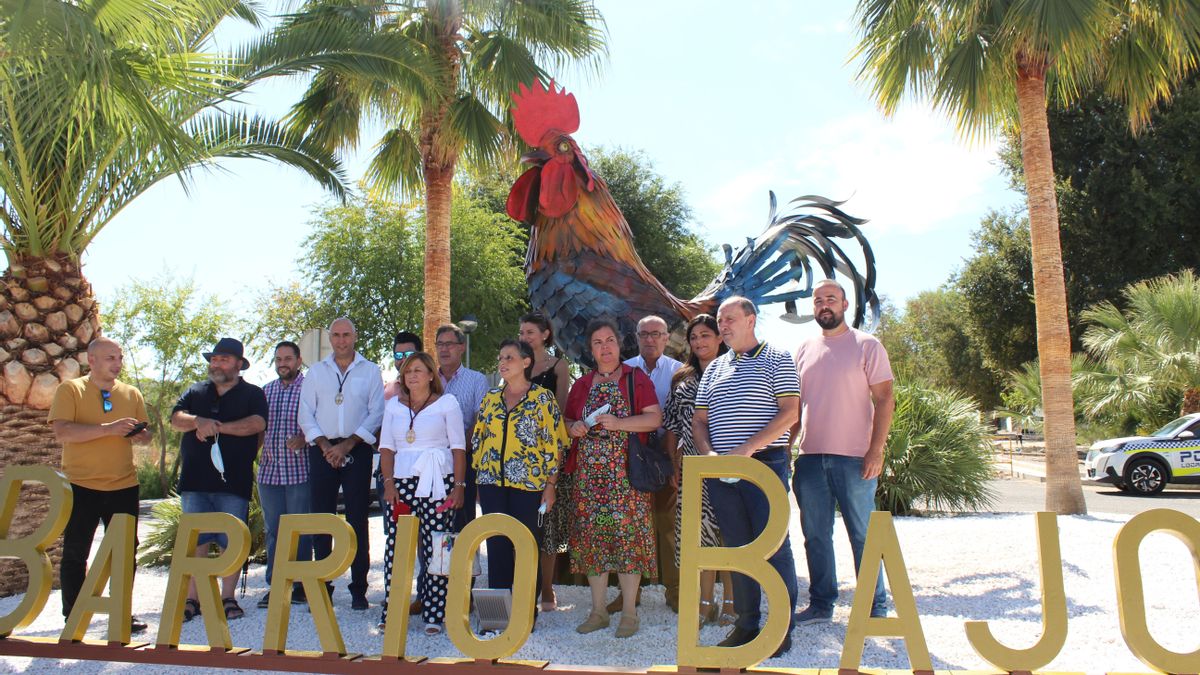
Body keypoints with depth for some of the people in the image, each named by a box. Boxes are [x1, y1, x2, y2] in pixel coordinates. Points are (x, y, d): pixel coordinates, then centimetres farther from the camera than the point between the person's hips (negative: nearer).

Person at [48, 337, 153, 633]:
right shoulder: (70, 390, -3)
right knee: (75, 553, 6)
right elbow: (62, 431, -16)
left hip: (124, 486, 4)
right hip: (80, 486, -3)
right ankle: (72, 617, 18)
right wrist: (109, 429, -24)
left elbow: (144, 435, 17)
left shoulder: (132, 394, 10)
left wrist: (141, 435, -7)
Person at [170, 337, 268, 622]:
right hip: (195, 480, 3)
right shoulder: (195, 392, 18)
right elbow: (176, 420, 5)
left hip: (234, 481, -3)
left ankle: (228, 598, 11)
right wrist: (198, 421, -17)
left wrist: (217, 427, -15)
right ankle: (191, 599, 12)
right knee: (195, 542, 5)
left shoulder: (252, 394, 7)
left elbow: (257, 423, -11)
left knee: (232, 543, 1)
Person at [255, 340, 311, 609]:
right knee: (273, 531, 9)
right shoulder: (266, 390, 15)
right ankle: (275, 585, 17)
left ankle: (301, 584, 12)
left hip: (299, 471, -5)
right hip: (269, 471, 5)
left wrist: (303, 438, -22)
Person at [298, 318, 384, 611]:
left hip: (357, 450, -2)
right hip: (322, 451, 2)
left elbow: (376, 413, 0)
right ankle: (322, 588, 8)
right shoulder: (316, 372, 14)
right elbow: (306, 413, 7)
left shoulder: (370, 371, 8)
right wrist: (325, 445, -7)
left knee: (357, 519, -2)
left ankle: (358, 589, 4)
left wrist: (347, 445, -9)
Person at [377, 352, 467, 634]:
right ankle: (391, 612, 7)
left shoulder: (447, 403, 5)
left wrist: (458, 486, -7)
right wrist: (389, 482, 0)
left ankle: (434, 614, 3)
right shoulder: (394, 405, 16)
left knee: (435, 547, -4)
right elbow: (386, 447, 13)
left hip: (437, 482, -3)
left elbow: (458, 447, 1)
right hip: (402, 482, 3)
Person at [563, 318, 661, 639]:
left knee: (626, 533, -5)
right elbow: (567, 422, 21)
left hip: (625, 470, -4)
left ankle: (629, 612, 5)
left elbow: (655, 418, -6)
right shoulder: (582, 384, 16)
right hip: (589, 471, 4)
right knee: (591, 536, 4)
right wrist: (574, 428, -2)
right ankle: (598, 611, 15)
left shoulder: (636, 378, 3)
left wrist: (617, 423, -16)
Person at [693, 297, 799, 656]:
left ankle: (783, 627, 8)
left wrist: (748, 448, -16)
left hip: (765, 465, -5)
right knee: (737, 547, 9)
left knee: (774, 546, -3)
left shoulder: (776, 359, 2)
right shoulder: (714, 368, 17)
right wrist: (709, 454, -2)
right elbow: (698, 420, 17)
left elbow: (789, 412, -8)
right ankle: (746, 623, 19)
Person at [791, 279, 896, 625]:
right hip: (809, 457, 5)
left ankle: (874, 607, 15)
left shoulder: (867, 346, -1)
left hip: (854, 457, -5)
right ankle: (821, 604, 21)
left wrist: (876, 450, -13)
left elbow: (884, 399, -5)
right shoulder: (804, 349, 13)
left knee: (863, 535, 3)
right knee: (815, 535, 10)